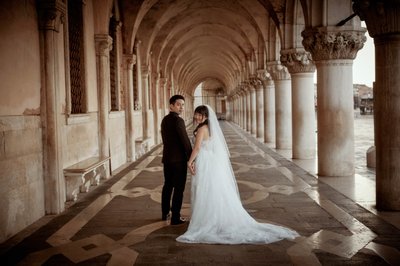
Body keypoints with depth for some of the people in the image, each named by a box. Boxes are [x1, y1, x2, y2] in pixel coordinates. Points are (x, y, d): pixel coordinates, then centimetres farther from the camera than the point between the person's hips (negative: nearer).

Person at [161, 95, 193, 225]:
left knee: (167, 185, 20)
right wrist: (191, 158, -10)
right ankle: (175, 218, 5)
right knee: (178, 188, 0)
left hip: (167, 157, 8)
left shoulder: (165, 119, 9)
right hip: (179, 159, -8)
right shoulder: (178, 120, -17)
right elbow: (185, 141, -18)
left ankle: (165, 213, 32)